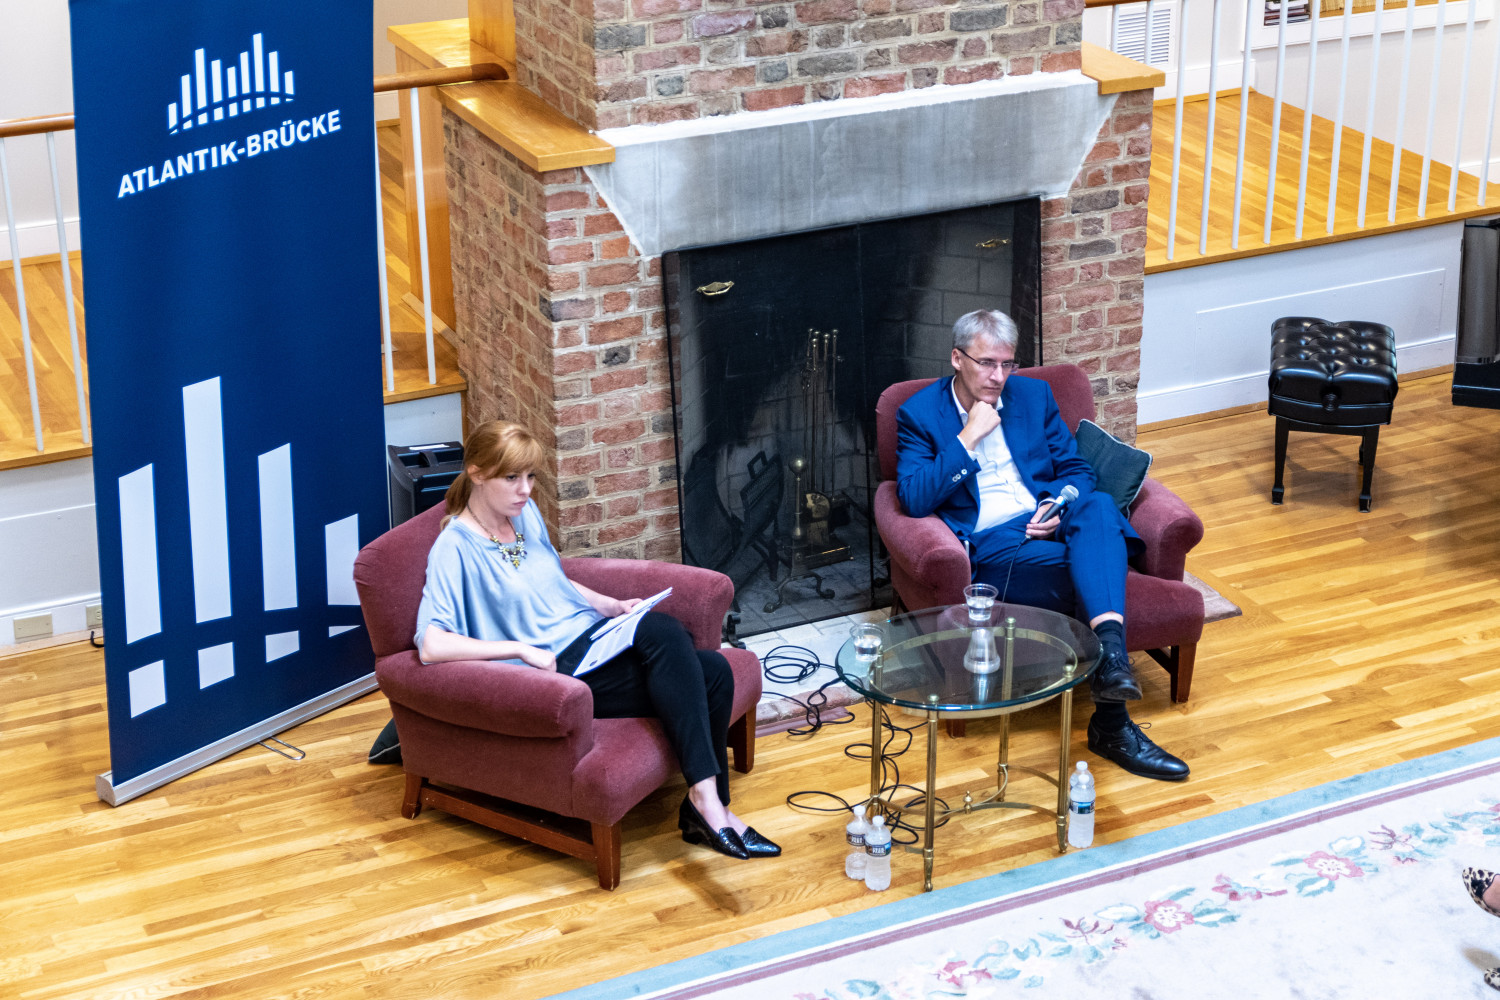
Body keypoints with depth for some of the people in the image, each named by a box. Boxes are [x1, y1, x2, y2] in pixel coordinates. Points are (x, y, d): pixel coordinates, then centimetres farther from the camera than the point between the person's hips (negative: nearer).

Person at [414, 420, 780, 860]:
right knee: (660, 630, -32)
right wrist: (521, 648, -25)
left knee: (714, 673, -15)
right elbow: (431, 646, -24)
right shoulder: (455, 548, -13)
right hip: (557, 671, -8)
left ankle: (704, 806, -7)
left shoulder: (525, 512, 12)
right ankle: (707, 799, -33)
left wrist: (613, 605, 10)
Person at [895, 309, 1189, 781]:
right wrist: (969, 437, -13)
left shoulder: (1034, 395, 17)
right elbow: (914, 499, -9)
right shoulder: (920, 414, 4)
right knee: (1093, 577, -31)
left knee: (1097, 505, -34)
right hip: (988, 544, -4)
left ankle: (1111, 660, -50)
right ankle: (1111, 723, -29)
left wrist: (1061, 505, -7)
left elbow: (1076, 469, 17)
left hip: (1045, 525, 4)